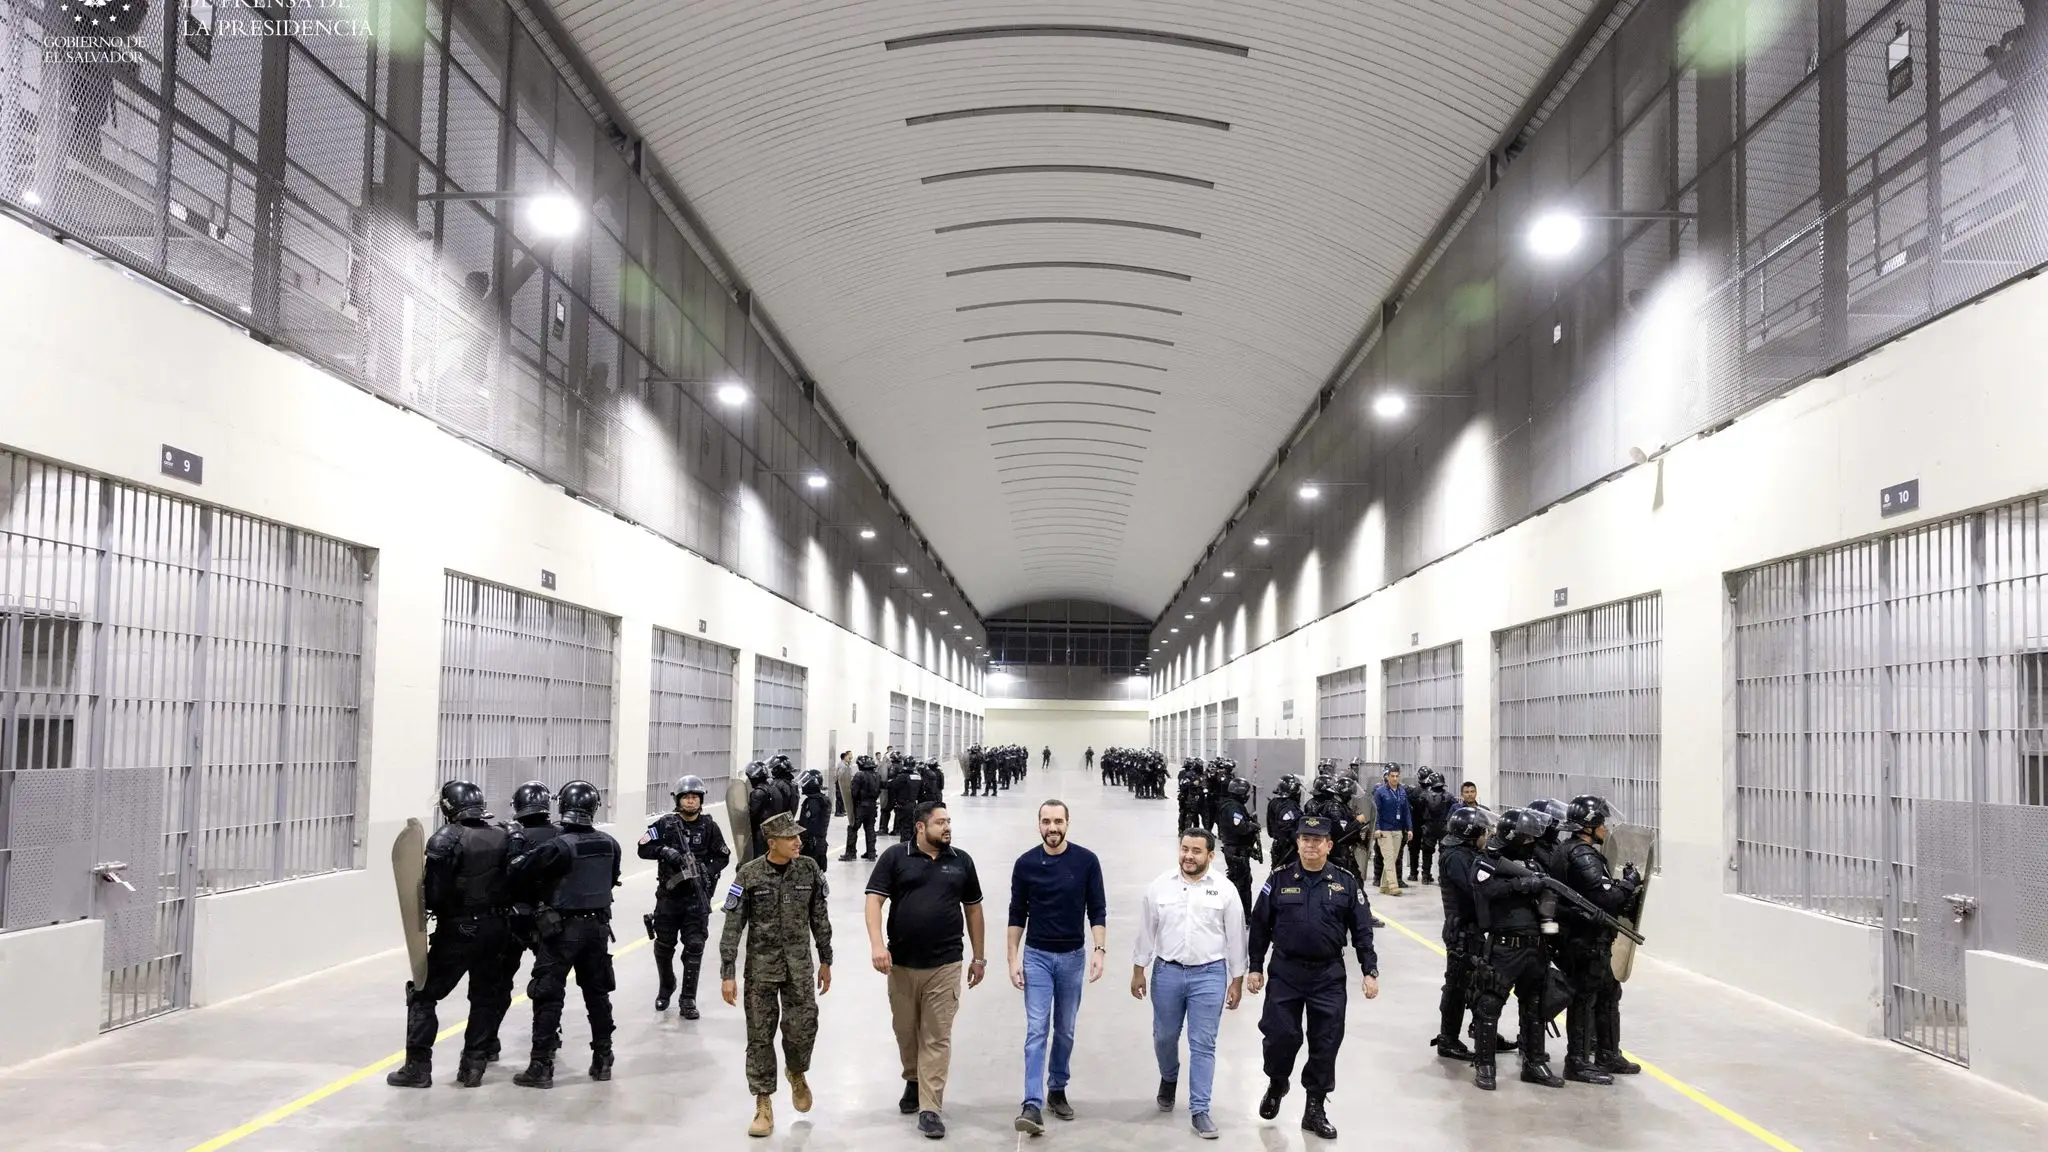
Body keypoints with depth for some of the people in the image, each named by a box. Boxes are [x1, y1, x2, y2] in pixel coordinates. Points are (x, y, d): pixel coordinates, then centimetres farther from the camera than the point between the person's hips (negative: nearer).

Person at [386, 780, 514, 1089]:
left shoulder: (447, 839, -14)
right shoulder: (502, 836, 3)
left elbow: (434, 893, -17)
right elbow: (515, 886, 6)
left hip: (458, 931, -5)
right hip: (495, 930, 5)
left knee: (423, 992, 6)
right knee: (487, 995, 17)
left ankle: (417, 1066, 5)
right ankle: (473, 1064, 17)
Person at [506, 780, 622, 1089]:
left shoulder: (558, 846, -19)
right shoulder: (609, 845, -2)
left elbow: (518, 871, -15)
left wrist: (517, 840, -1)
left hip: (564, 928, -5)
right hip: (598, 925, 5)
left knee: (548, 995, 1)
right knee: (597, 993, 15)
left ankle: (541, 1066, 0)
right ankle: (603, 1060, 22)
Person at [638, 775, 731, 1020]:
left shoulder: (709, 827, 0)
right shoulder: (665, 824, -2)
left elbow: (722, 856, 8)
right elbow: (643, 849, -5)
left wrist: (708, 871, -10)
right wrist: (664, 851, -22)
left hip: (697, 897, 0)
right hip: (668, 894, 0)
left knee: (694, 947, -4)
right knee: (663, 946, 10)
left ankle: (688, 1000, 4)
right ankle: (666, 987, 36)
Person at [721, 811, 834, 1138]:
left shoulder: (809, 869, -3)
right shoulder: (749, 875, -10)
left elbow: (819, 918, 7)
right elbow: (732, 927, -8)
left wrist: (826, 961, 11)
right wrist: (727, 974, -9)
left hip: (799, 966, 2)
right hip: (761, 967, -1)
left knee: (802, 1028, -2)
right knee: (760, 1035, 4)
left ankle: (797, 1074, 32)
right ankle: (763, 1106, 18)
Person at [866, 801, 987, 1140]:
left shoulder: (961, 861, 5)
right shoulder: (895, 857, -2)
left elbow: (973, 909, 13)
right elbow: (874, 901, -6)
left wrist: (979, 957, 14)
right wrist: (877, 945, -19)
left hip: (944, 966, 0)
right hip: (901, 964, 0)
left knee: (937, 1038, -2)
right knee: (906, 1031, 14)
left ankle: (930, 1109, 2)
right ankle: (913, 1081, 39)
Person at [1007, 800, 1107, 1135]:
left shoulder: (1086, 861, -5)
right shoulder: (1026, 863, -4)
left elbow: (1097, 910, -2)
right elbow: (1017, 915, 2)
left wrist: (1099, 949, -13)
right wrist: (1013, 958, -2)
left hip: (1072, 956, 1)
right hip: (1037, 956, -1)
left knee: (1065, 1030, 12)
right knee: (1036, 1030, -8)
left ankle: (1057, 1090, 28)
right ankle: (1033, 1104, -13)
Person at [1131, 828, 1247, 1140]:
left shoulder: (1224, 891, -3)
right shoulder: (1159, 887, 0)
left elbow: (1235, 938, 1)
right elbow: (1146, 931, 5)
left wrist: (1237, 981, 2)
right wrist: (1138, 971, 6)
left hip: (1209, 974, -2)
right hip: (1167, 973, 2)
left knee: (1203, 1044, 0)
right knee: (1164, 1037, 15)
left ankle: (1199, 1111, 7)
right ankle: (1168, 1079, 45)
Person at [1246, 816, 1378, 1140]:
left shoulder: (1346, 882, 0)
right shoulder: (1279, 879, -1)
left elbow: (1362, 930, 3)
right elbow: (1260, 926, 4)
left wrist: (1370, 971, -1)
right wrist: (1255, 967, 3)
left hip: (1328, 976, 1)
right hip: (1285, 972, 0)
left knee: (1326, 1042, 4)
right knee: (1280, 1035, 0)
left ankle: (1315, 1108, 19)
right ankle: (1276, 1084, 31)